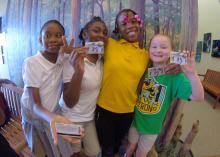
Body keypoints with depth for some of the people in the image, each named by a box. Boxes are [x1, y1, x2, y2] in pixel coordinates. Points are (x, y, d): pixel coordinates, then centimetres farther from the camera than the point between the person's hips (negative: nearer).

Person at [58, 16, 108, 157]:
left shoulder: (102, 59, -6)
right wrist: (78, 71, -40)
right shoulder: (74, 61, -22)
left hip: (90, 117, 5)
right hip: (71, 119, -5)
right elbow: (69, 102, -26)